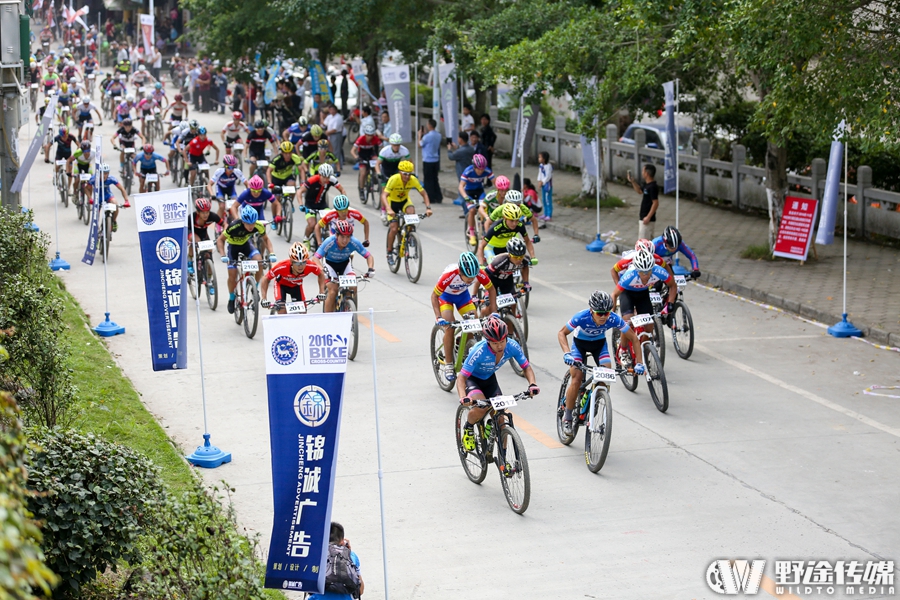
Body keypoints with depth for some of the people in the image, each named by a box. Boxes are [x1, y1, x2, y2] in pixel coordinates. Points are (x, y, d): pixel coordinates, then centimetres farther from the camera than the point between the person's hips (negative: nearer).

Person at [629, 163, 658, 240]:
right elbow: (639, 191, 30)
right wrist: (632, 182, 15)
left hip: (648, 219, -10)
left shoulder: (653, 187, -22)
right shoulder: (646, 184, 8)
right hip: (643, 217, 10)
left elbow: (655, 203, -24)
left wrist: (648, 217, -24)